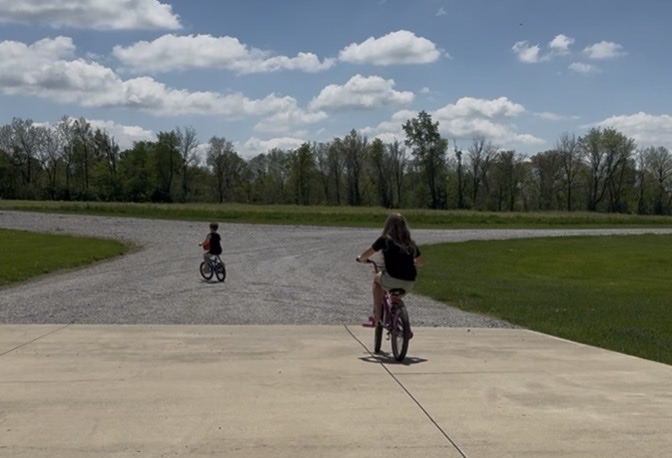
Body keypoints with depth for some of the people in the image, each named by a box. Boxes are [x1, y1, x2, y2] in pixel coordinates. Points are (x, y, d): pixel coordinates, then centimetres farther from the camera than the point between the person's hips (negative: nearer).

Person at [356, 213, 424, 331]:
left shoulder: (384, 240, 2)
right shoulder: (410, 243, 13)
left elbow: (366, 254, 10)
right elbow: (421, 262, 20)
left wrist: (361, 258, 32)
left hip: (393, 279, -4)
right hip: (409, 283, 4)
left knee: (377, 279, 27)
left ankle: (377, 316, 19)